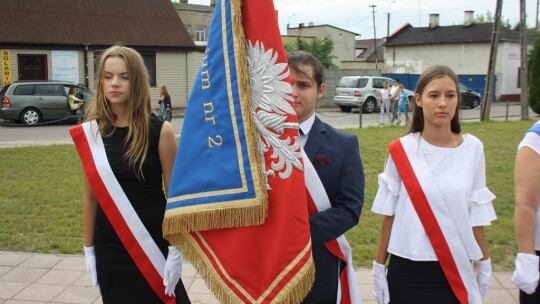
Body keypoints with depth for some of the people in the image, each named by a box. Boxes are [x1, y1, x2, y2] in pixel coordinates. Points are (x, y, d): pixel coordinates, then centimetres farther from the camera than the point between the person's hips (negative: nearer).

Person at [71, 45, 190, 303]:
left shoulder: (159, 130, -9)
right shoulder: (90, 133, -2)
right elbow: (90, 196, 5)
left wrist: (175, 249, -6)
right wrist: (89, 249, 8)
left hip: (153, 244, -2)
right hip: (109, 250, 2)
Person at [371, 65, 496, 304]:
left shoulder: (472, 148, -2)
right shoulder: (401, 150, -7)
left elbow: (476, 213, 4)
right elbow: (389, 214, -2)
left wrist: (485, 263, 8)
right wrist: (379, 266, 1)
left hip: (456, 269, 1)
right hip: (407, 270, -1)